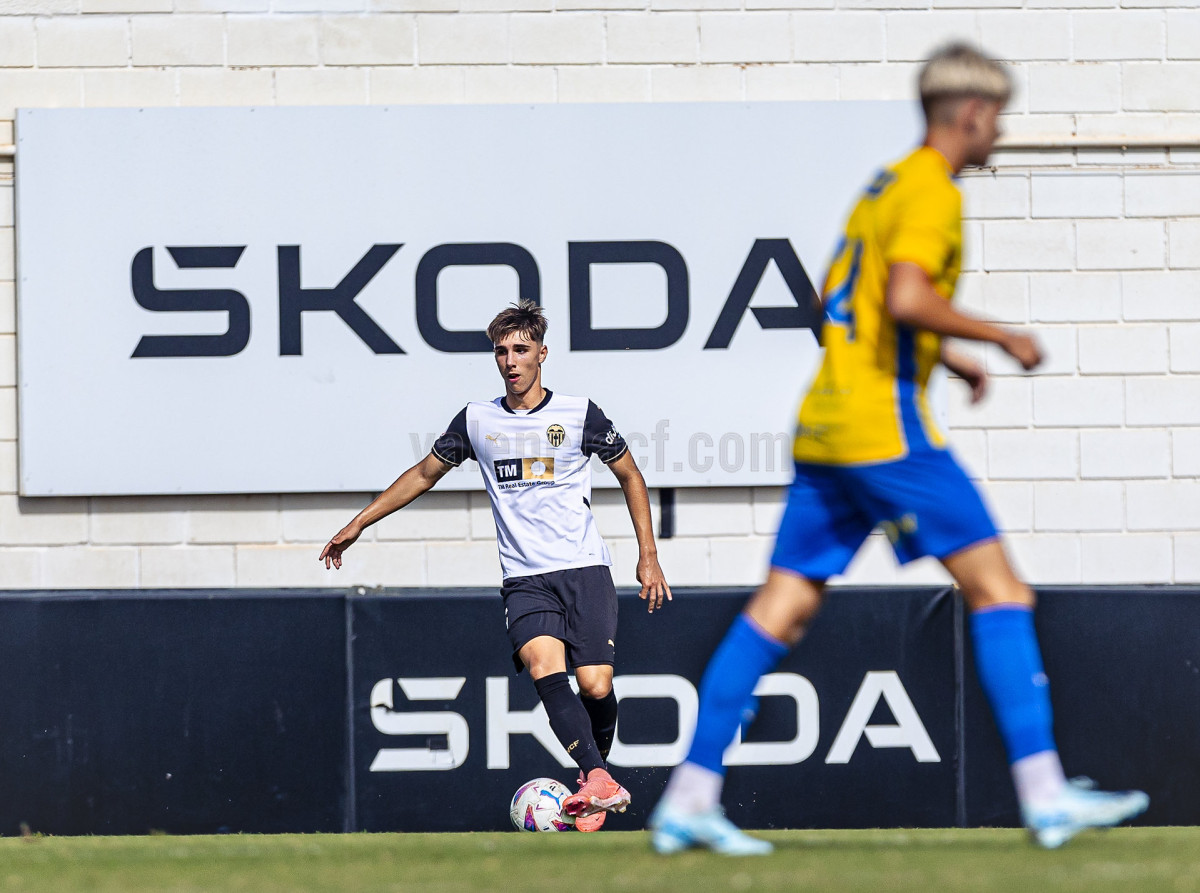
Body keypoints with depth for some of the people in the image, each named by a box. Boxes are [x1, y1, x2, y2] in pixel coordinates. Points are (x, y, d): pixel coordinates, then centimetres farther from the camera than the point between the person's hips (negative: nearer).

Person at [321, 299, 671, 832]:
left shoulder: (578, 414, 3)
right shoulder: (477, 420, 10)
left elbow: (629, 476, 15)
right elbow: (424, 473, 24)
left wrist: (648, 557, 9)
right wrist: (357, 525, 24)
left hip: (584, 569, -1)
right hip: (525, 580, 1)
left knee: (595, 686, -14)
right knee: (544, 666, -26)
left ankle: (593, 778, 14)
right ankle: (600, 781, -36)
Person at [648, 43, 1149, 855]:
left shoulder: (887, 184, 20)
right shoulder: (932, 194, -9)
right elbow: (906, 300, -24)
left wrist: (946, 357, 28)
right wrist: (1001, 338, -12)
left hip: (825, 424, 9)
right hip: (886, 425, -9)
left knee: (783, 607, 6)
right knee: (998, 588, -5)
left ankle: (689, 798, 1)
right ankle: (1044, 793, -9)